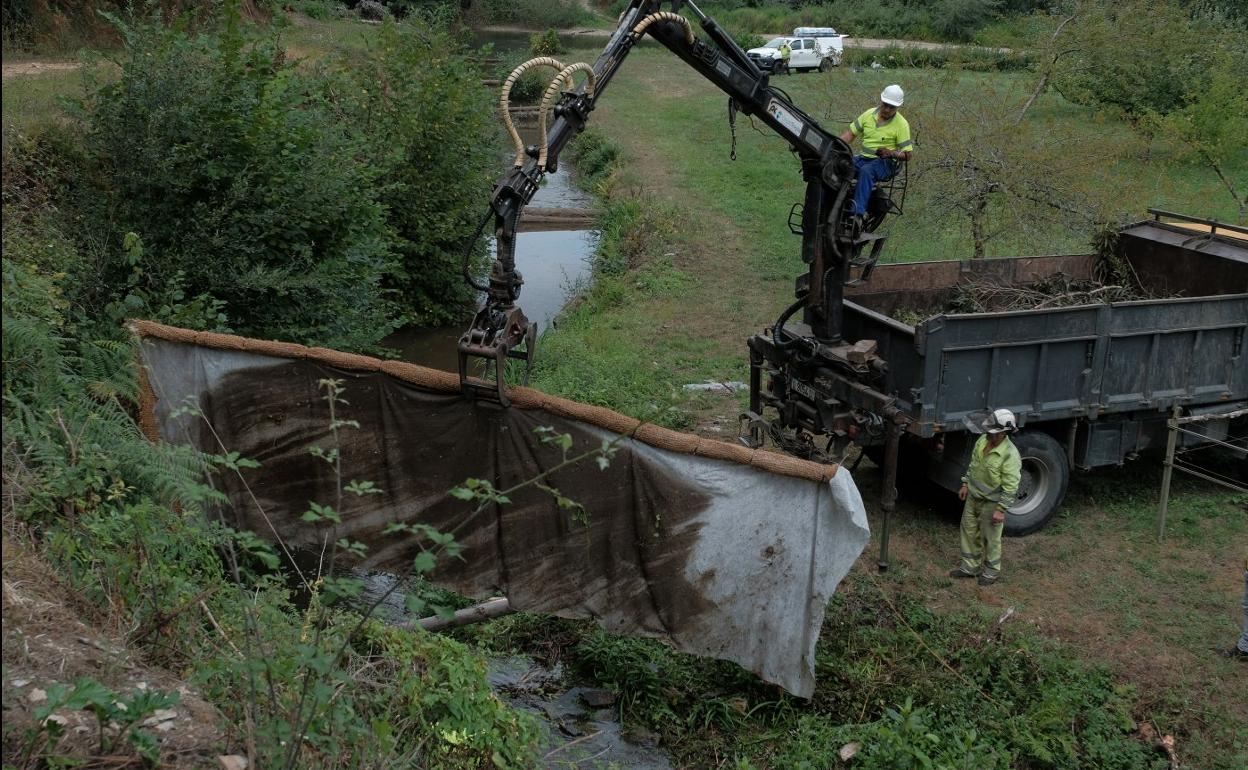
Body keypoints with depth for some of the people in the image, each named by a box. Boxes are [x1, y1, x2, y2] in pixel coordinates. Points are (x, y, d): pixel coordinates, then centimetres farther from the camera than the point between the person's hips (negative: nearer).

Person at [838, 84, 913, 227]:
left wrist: (891, 153, -24)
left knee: (866, 171, -39)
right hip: (863, 157, 5)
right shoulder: (869, 114, 9)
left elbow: (907, 154, -3)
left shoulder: (901, 124, -2)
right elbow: (851, 134, 11)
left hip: (885, 163, -4)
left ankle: (858, 214, -48)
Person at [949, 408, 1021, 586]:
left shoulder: (1010, 454, -28)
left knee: (990, 538, 10)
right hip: (973, 496, 7)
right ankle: (970, 566, 34)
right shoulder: (983, 440, -6)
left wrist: (1001, 509, -22)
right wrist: (965, 484, 14)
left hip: (991, 502, -7)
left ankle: (991, 571, 31)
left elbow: (1010, 486, -24)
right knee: (969, 531, 17)